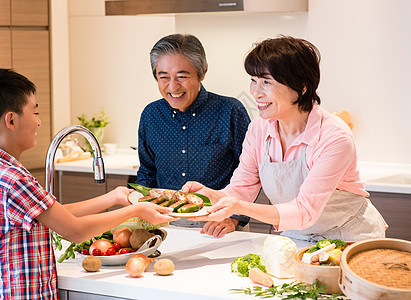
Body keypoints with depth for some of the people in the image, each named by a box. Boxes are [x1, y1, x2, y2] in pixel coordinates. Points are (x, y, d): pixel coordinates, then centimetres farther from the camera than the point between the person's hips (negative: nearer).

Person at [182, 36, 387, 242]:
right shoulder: (259, 129, -5)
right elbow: (241, 192, -3)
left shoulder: (335, 138, -24)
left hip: (352, 239, -5)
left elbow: (305, 212, -28)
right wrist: (209, 194, -25)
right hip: (295, 237, 5)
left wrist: (240, 207, -39)